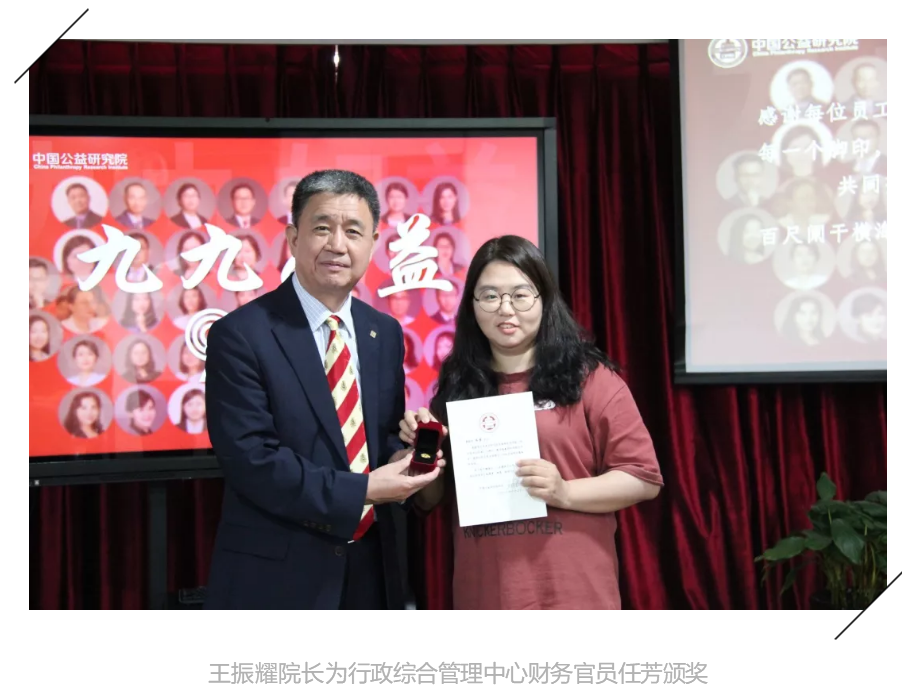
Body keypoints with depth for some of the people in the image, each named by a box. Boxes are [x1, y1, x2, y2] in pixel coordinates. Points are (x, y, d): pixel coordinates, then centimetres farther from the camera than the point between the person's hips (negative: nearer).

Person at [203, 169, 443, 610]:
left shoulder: (385, 333, 7)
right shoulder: (239, 335, -12)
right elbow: (250, 460, -18)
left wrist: (399, 459, -9)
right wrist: (361, 490, -21)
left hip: (370, 567, 6)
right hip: (277, 575, -6)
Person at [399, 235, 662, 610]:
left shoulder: (589, 378, -1)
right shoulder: (456, 385, 9)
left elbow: (644, 478, -3)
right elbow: (429, 500, 15)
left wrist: (565, 492, -16)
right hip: (483, 594, 3)